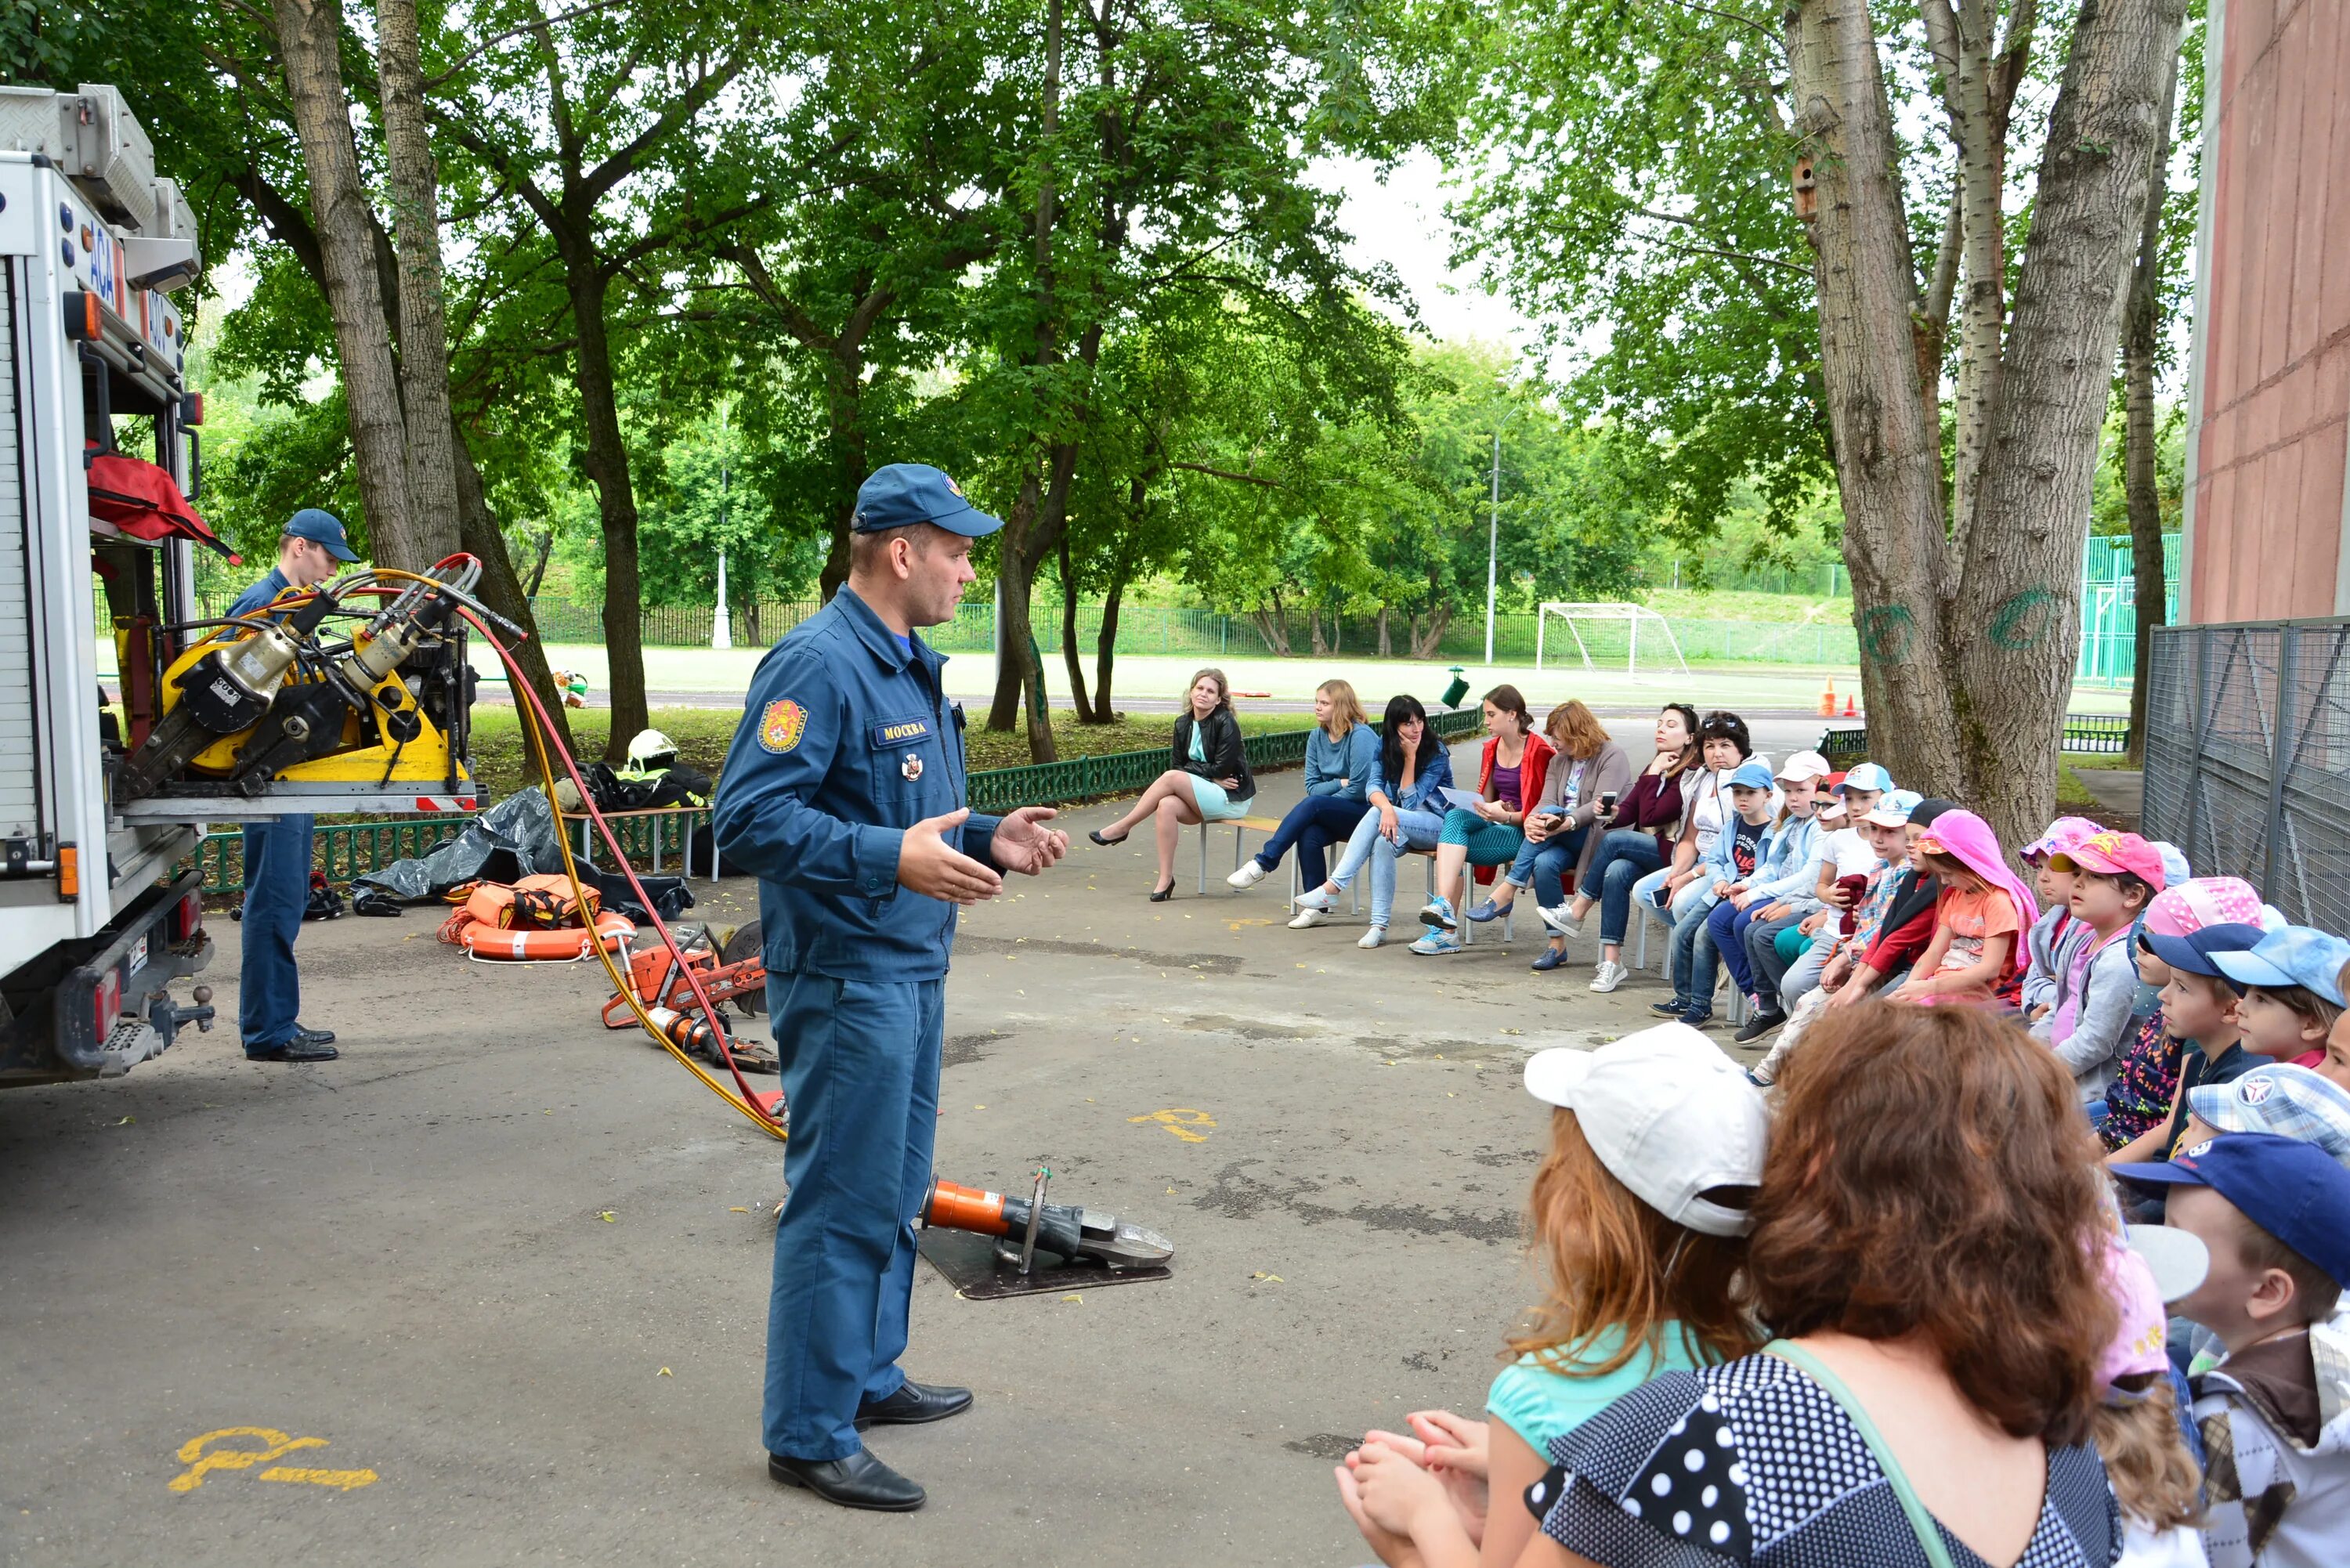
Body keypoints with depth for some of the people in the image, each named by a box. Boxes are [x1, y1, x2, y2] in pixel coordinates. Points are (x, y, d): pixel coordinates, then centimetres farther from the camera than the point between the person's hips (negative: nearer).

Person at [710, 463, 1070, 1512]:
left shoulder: (911, 666, 14)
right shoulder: (818, 664, -18)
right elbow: (748, 819, -24)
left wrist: (988, 839, 7)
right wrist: (891, 858, -31)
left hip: (911, 972, 10)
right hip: (847, 980, -10)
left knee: (893, 1194, 20)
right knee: (842, 1204, -1)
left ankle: (867, 1376, 36)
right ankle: (809, 1434, 12)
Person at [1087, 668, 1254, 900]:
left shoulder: (1225, 723, -12)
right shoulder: (1183, 724, 7)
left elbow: (1222, 769, -16)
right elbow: (1180, 765, 5)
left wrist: (1191, 768, -5)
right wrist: (1210, 774, -10)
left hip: (1232, 799, -6)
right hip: (1203, 797, 6)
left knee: (1171, 777, -26)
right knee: (1167, 806, -27)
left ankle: (1121, 828, -15)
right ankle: (1165, 879, -24)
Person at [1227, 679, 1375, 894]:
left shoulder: (1360, 736, -13)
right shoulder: (1317, 737, 7)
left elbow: (1358, 789, -15)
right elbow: (1312, 788, 4)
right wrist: (1341, 783, -12)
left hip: (1365, 811, -5)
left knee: (1313, 804, -30)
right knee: (1308, 835, -28)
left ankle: (1263, 862, -28)